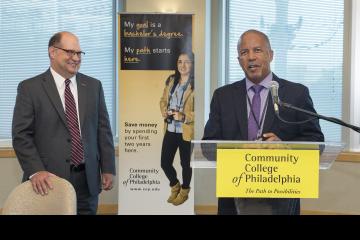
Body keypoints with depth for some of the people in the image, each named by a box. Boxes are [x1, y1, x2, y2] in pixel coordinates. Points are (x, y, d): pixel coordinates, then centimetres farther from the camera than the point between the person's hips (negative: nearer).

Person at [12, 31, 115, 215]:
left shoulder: (93, 86, 9)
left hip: (87, 179, 3)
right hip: (49, 180, -3)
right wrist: (35, 171, -17)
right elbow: (21, 135, -6)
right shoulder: (30, 88, -2)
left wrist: (108, 169, 4)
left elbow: (103, 129, 8)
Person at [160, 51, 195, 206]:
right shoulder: (171, 80, 7)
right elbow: (163, 100, 16)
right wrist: (164, 111, -4)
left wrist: (183, 116, -23)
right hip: (170, 129, 5)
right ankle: (175, 186, 38)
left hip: (186, 131, -5)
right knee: (165, 162, 10)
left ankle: (184, 192, 37)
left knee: (185, 163, 12)